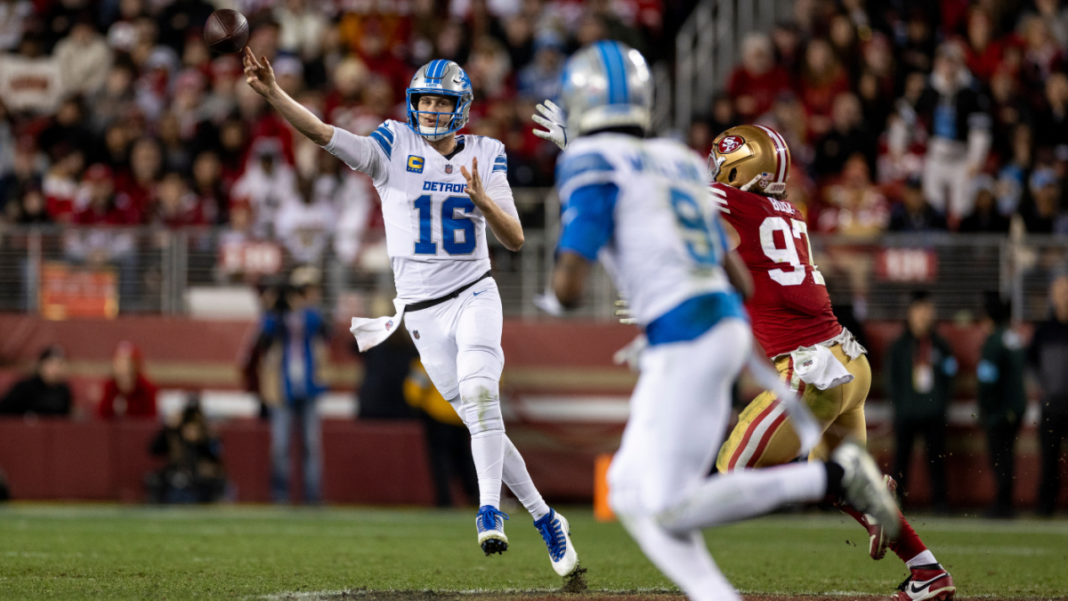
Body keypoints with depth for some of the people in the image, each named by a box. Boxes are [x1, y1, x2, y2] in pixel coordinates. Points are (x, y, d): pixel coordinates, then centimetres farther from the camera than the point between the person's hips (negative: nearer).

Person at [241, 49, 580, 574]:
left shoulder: (485, 157, 4)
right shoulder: (394, 147, -1)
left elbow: (515, 240, 0)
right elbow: (324, 134, -14)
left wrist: (482, 199, -18)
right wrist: (272, 93, -28)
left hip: (474, 294, 0)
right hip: (423, 310, 0)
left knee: (479, 393, -26)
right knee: (479, 422, 2)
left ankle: (490, 510, -29)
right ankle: (544, 518, 13)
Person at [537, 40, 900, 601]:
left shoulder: (592, 163, -5)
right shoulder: (678, 162, 19)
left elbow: (569, 287, -11)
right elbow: (740, 281, 21)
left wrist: (557, 289, 11)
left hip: (685, 339, -9)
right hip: (726, 321, 9)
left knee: (670, 509, -7)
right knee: (630, 491, 11)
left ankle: (833, 475, -11)